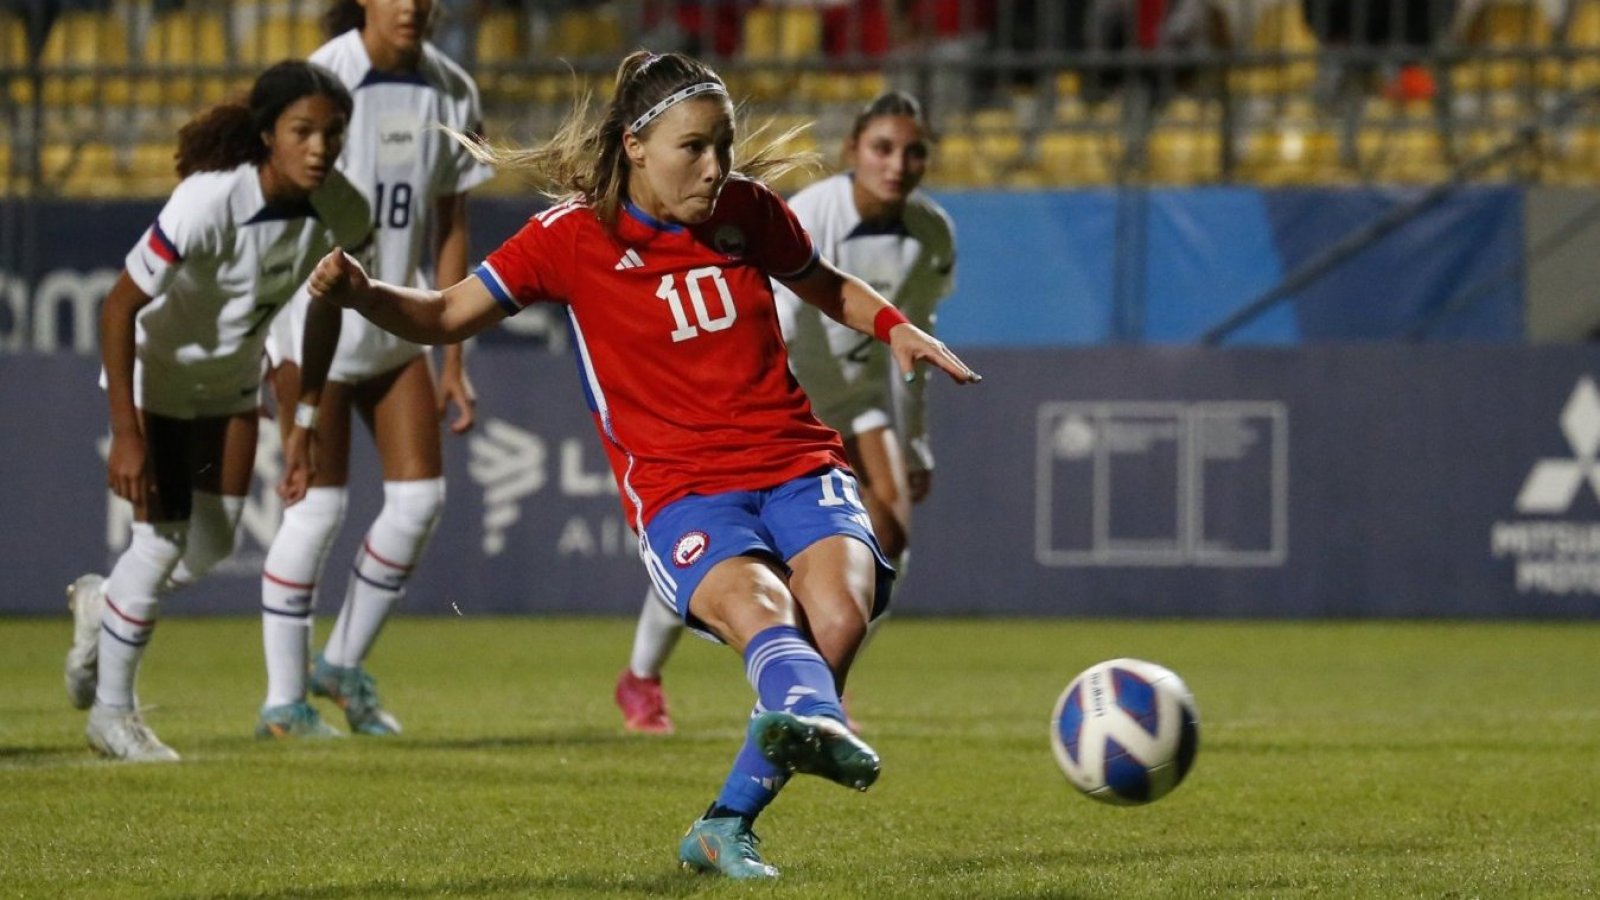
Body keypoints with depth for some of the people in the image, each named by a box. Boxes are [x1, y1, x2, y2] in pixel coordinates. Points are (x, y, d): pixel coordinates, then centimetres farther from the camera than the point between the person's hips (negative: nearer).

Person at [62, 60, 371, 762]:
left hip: (231, 381, 6)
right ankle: (112, 710, 10)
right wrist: (126, 434, -29)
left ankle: (101, 605, 38)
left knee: (212, 546, 6)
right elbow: (118, 307, -28)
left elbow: (325, 309, 1)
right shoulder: (210, 203, -35)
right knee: (165, 537, -9)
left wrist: (304, 424, 2)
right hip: (154, 370, -6)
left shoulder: (340, 212, -18)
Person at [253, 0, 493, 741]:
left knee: (420, 495, -1)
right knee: (319, 504, -6)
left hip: (397, 324, 5)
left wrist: (452, 360, 9)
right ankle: (283, 700, 5)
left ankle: (344, 663, 19)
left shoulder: (451, 91, 2)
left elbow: (450, 226, 9)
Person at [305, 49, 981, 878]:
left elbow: (821, 283, 30)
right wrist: (364, 294, -15)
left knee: (839, 607, -27)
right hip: (680, 491, -3)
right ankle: (819, 723, -71)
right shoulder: (574, 236, -1)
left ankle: (726, 828, -18)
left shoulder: (747, 210, 9)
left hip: (796, 465, 3)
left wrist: (895, 327, 12)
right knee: (758, 607, -36)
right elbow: (447, 317, 4)